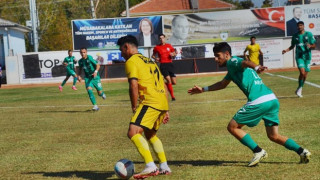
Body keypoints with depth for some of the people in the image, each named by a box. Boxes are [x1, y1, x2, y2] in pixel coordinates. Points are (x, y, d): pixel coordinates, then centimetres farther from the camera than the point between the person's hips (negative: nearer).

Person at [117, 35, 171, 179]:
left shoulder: (131, 61, -1)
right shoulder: (149, 61, 26)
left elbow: (134, 85, -14)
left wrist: (134, 107, -5)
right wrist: (166, 110, 26)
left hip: (150, 102, -9)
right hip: (162, 102, 9)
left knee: (133, 132, -15)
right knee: (150, 134, 25)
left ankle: (151, 167, -27)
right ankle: (164, 167, 25)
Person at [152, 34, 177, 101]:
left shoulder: (169, 46, 9)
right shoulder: (157, 47, 4)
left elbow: (174, 53, 18)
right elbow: (153, 55, 17)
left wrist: (173, 54, -5)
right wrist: (156, 58, -4)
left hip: (170, 64, 3)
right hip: (163, 65, -3)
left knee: (174, 82, 0)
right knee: (168, 80, -18)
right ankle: (172, 96, -10)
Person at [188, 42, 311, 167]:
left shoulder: (232, 62, 1)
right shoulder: (232, 67, 29)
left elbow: (245, 63, -24)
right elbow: (222, 84, 46)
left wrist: (256, 68, -45)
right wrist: (203, 89, 50)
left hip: (259, 102, -9)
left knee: (232, 127, 4)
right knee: (274, 136, 15)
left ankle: (258, 152, 0)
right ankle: (302, 151, 1)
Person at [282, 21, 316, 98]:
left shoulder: (309, 34, 0)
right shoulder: (295, 36, 5)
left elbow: (314, 45, 2)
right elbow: (292, 46, 18)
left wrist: (310, 46, -20)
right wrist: (286, 50, 1)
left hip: (307, 56, 1)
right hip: (299, 56, -1)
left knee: (305, 74, 5)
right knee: (302, 72, -21)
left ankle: (300, 89, 27)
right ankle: (299, 88, -2)